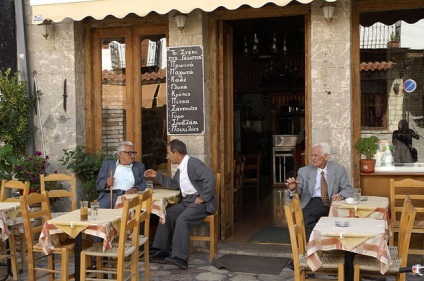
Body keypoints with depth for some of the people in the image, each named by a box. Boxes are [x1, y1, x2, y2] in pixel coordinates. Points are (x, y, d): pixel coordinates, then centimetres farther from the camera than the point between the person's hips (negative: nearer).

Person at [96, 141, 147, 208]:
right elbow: (98, 184, 14)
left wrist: (135, 189, -12)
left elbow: (144, 185, 10)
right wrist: (107, 184, -9)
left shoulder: (140, 166, 20)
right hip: (109, 195, -1)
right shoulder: (107, 164, 18)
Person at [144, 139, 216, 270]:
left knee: (182, 219, -28)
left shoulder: (194, 163, -16)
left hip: (200, 202, -10)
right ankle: (162, 251, 8)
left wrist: (203, 198, -24)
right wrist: (157, 175, 19)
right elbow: (172, 184, 26)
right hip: (187, 201, 10)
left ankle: (180, 258, -28)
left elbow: (210, 178, -27)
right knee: (167, 214, 4)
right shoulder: (181, 168, 15)